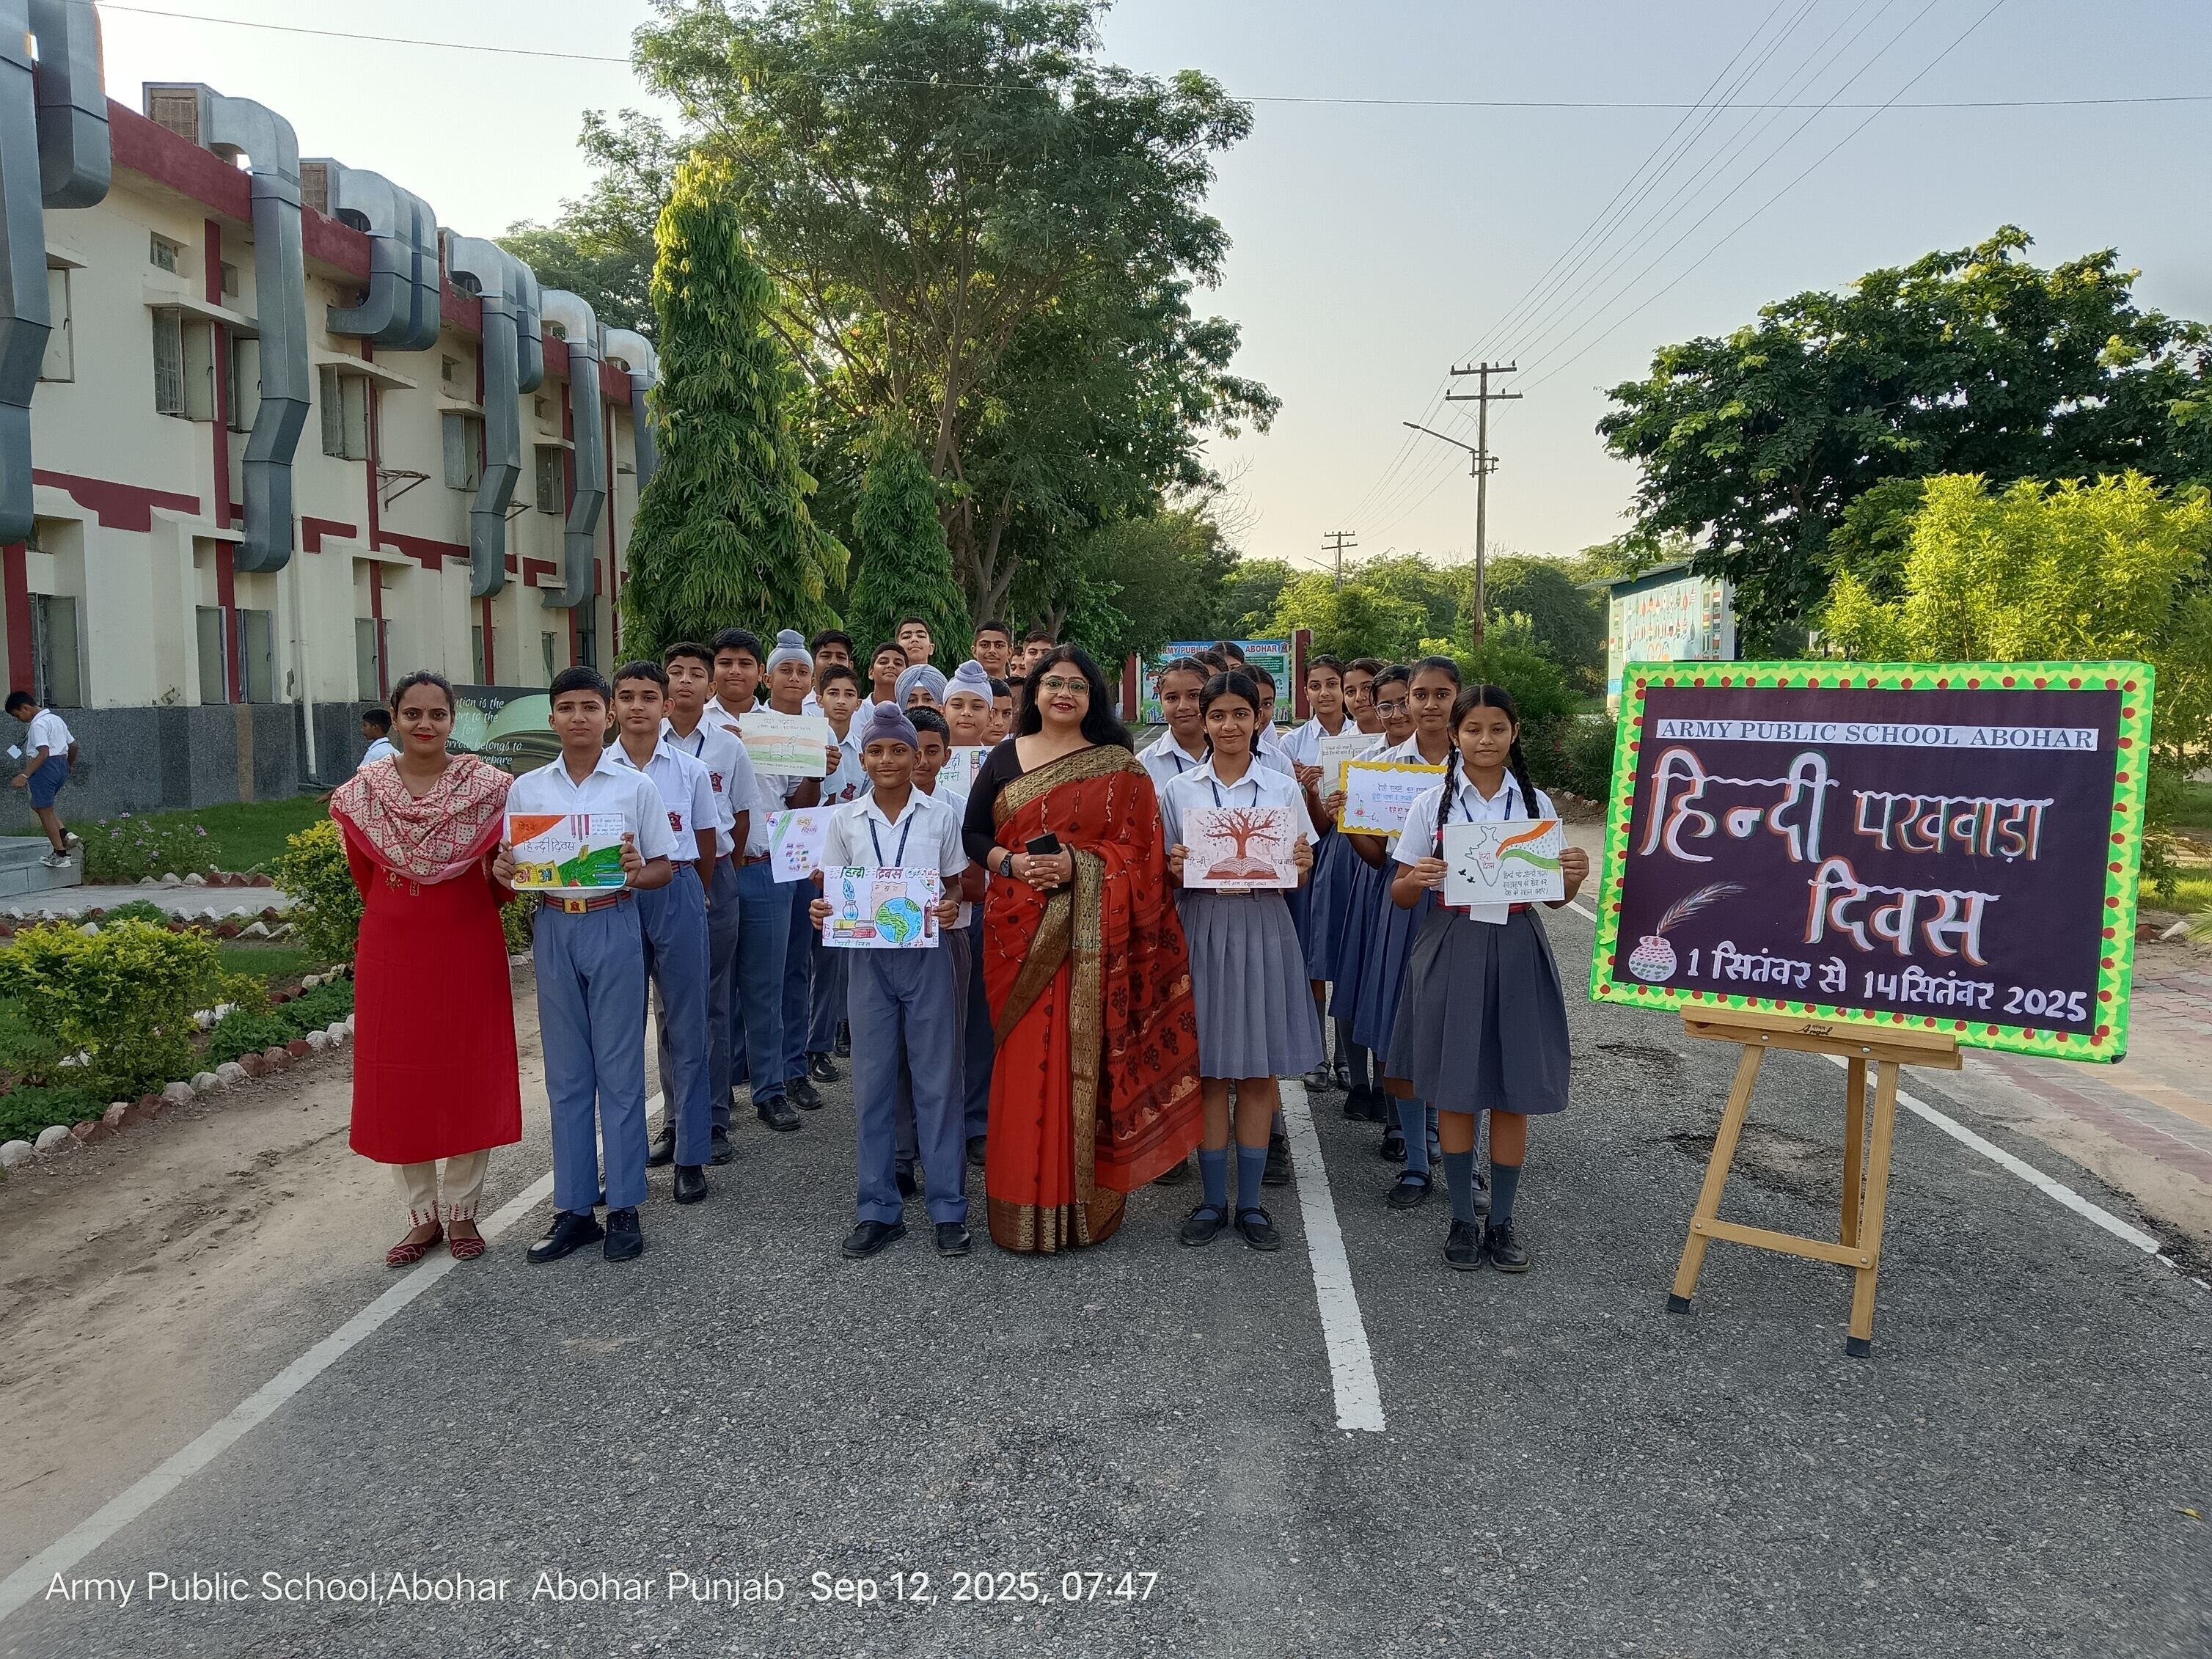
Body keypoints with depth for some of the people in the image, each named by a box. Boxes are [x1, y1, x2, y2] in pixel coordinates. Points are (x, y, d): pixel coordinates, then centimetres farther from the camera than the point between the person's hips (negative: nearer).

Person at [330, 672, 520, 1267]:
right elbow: (366, 878, 12)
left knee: (469, 1078, 5)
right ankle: (422, 1214, 21)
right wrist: (406, 918, 13)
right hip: (392, 951, 2)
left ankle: (462, 1211, 20)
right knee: (397, 1082, 6)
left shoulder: (488, 786, -5)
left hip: (469, 949, -1)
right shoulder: (362, 793, 0)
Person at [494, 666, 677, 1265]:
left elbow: (665, 867, 1)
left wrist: (639, 872, -20)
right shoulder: (526, 788, 6)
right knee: (566, 1074, 9)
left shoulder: (636, 787, 0)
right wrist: (503, 872, -13)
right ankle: (573, 1209, 19)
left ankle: (623, 1208, 13)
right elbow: (510, 866, 10)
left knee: (619, 1070, 3)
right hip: (554, 928, 3)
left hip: (613, 927, -2)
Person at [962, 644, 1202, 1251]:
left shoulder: (1119, 767, 5)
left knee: (1084, 1056, -1)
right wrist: (1010, 861, -10)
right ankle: (1024, 1205, 12)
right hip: (1019, 931, 2)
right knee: (1025, 1059, 2)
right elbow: (973, 833, 10)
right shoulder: (1004, 758, 12)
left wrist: (1078, 864, -15)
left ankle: (1082, 1198, 11)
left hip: (1090, 934, -2)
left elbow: (1139, 847, 0)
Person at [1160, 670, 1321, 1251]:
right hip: (1201, 930, 0)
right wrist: (1175, 870, -14)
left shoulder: (1284, 790, 4)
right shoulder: (1178, 791, 4)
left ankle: (1251, 1202, 16)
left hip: (1263, 931, 0)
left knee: (1260, 1072, 4)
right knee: (1209, 1071, 4)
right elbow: (1168, 874, 8)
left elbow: (1299, 875, 7)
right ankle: (1213, 1199, 17)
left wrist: (1302, 864, -15)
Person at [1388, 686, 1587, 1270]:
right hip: (1452, 951, -1)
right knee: (1454, 1090, 5)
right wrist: (1413, 881, -21)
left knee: (1515, 1090, 6)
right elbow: (1401, 897, 2)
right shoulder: (1431, 804, 0)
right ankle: (1462, 1220, 20)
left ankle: (1502, 1222, 21)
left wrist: (1572, 879, -13)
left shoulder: (1536, 803, 4)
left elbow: (1553, 897, 9)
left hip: (1515, 952, 1)